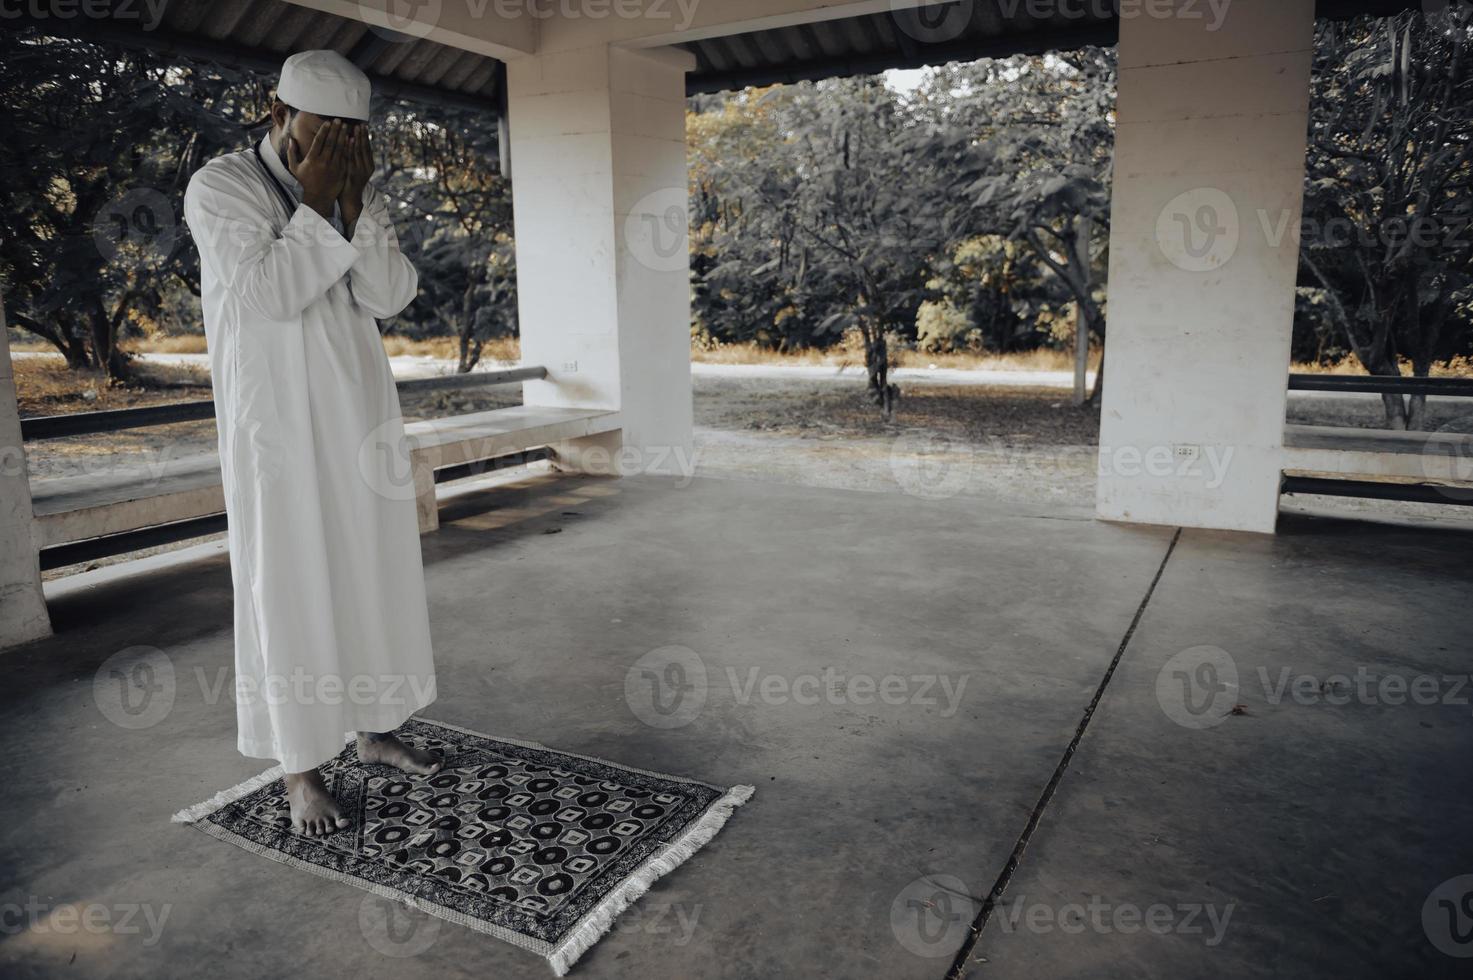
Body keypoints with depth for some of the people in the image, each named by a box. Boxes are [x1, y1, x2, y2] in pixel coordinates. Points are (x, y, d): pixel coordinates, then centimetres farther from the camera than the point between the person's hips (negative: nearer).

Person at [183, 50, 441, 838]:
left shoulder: (357, 196, 9)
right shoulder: (221, 186, -6)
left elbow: (390, 295, -4)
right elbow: (267, 294, -20)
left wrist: (354, 201, -13)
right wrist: (313, 201, -18)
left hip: (361, 420, 6)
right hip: (278, 428, -5)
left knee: (376, 577, 11)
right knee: (291, 588, 0)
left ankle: (375, 728, 28)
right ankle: (300, 769, 12)